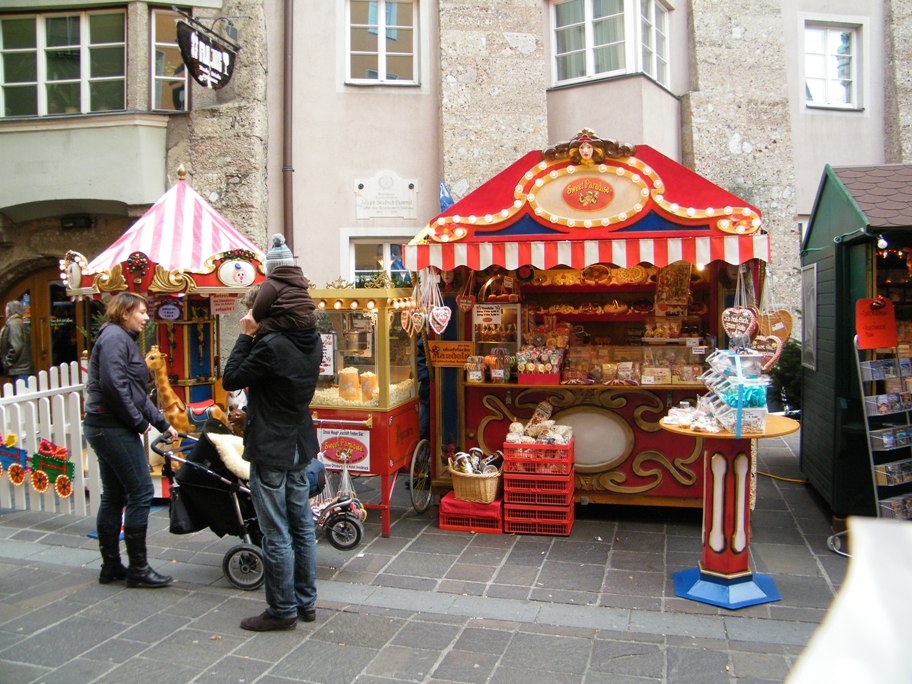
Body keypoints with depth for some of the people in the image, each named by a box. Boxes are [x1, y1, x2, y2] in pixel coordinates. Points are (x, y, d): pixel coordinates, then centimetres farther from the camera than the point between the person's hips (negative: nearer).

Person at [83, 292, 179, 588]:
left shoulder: (124, 339, 20)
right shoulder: (115, 337, -12)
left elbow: (136, 392, 22)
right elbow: (113, 383, -24)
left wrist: (163, 424, 19)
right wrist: (139, 421, -14)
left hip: (105, 427, 10)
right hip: (113, 428, -10)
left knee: (113, 496, 14)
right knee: (141, 492, -6)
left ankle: (110, 566, 23)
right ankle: (138, 569, 3)